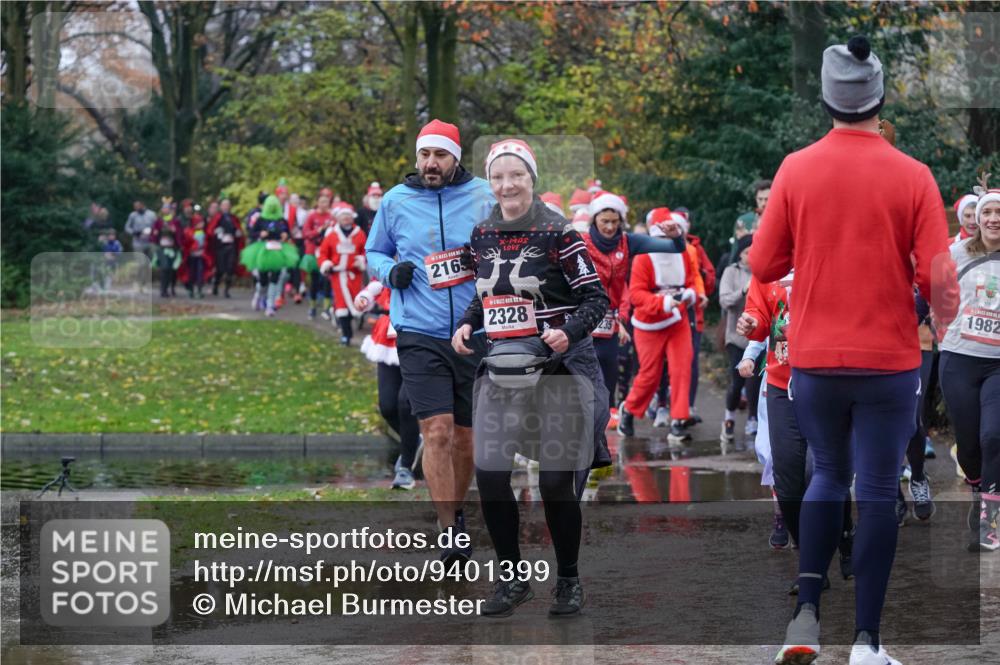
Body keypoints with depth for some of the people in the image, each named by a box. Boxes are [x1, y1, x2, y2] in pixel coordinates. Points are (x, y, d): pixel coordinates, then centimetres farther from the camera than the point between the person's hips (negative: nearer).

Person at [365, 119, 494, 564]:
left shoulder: (484, 196, 2)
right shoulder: (395, 201, 5)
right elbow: (374, 252, 18)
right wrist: (391, 270, -4)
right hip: (419, 335, -1)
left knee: (464, 438, 10)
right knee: (437, 432, -13)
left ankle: (455, 511, 33)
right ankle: (449, 532, -8)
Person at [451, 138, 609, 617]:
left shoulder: (557, 233, -10)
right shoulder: (482, 235, 6)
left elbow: (596, 297, -9)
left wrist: (569, 331, -25)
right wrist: (465, 325, 2)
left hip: (558, 367, -5)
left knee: (556, 482, -4)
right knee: (489, 475, -4)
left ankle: (568, 581, 15)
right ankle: (512, 578, 13)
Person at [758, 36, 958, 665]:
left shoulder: (796, 170, -5)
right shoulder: (912, 176, -9)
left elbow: (764, 265, -1)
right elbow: (937, 277, -11)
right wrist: (944, 309, 10)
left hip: (814, 359, 2)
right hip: (889, 360, -2)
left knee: (829, 476, 20)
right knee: (878, 493, 5)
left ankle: (807, 611, 7)